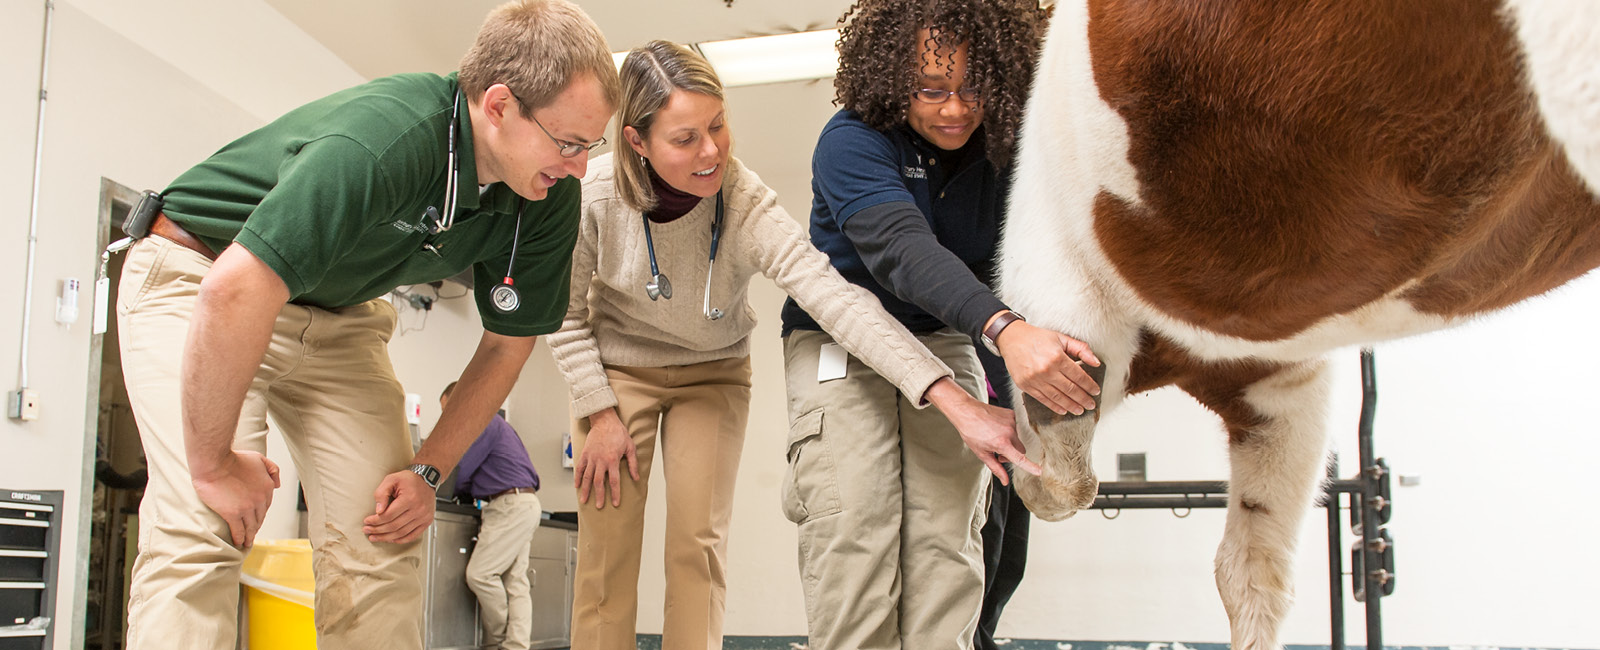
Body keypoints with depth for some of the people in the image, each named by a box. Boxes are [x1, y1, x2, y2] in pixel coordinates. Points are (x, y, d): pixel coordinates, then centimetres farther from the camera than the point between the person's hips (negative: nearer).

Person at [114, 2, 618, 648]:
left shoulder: (551, 199, -13)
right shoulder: (387, 136, -36)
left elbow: (507, 342, 2)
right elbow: (233, 294, -39)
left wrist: (428, 469, -5)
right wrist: (213, 462, -28)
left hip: (339, 312, 6)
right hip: (198, 276, -6)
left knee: (381, 532, -6)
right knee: (201, 530, -22)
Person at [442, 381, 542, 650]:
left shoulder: (484, 422, -7)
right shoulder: (495, 423, 26)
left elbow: (463, 471, -7)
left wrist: (462, 493, 12)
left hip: (512, 505, -11)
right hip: (524, 504, 11)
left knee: (480, 573, -13)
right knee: (515, 582, 2)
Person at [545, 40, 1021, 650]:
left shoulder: (746, 206, -30)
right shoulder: (594, 195, -26)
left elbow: (836, 299, -42)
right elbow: (568, 316, -9)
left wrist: (956, 402, -53)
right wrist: (600, 414, -11)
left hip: (713, 372, 0)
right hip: (616, 368, 0)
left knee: (697, 543, -7)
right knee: (607, 547, -4)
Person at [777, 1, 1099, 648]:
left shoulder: (1001, 151, -4)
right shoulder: (851, 143, -19)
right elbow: (903, 249, -36)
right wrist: (1005, 331, -51)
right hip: (839, 345, -3)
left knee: (947, 554, -5)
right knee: (851, 548, -13)